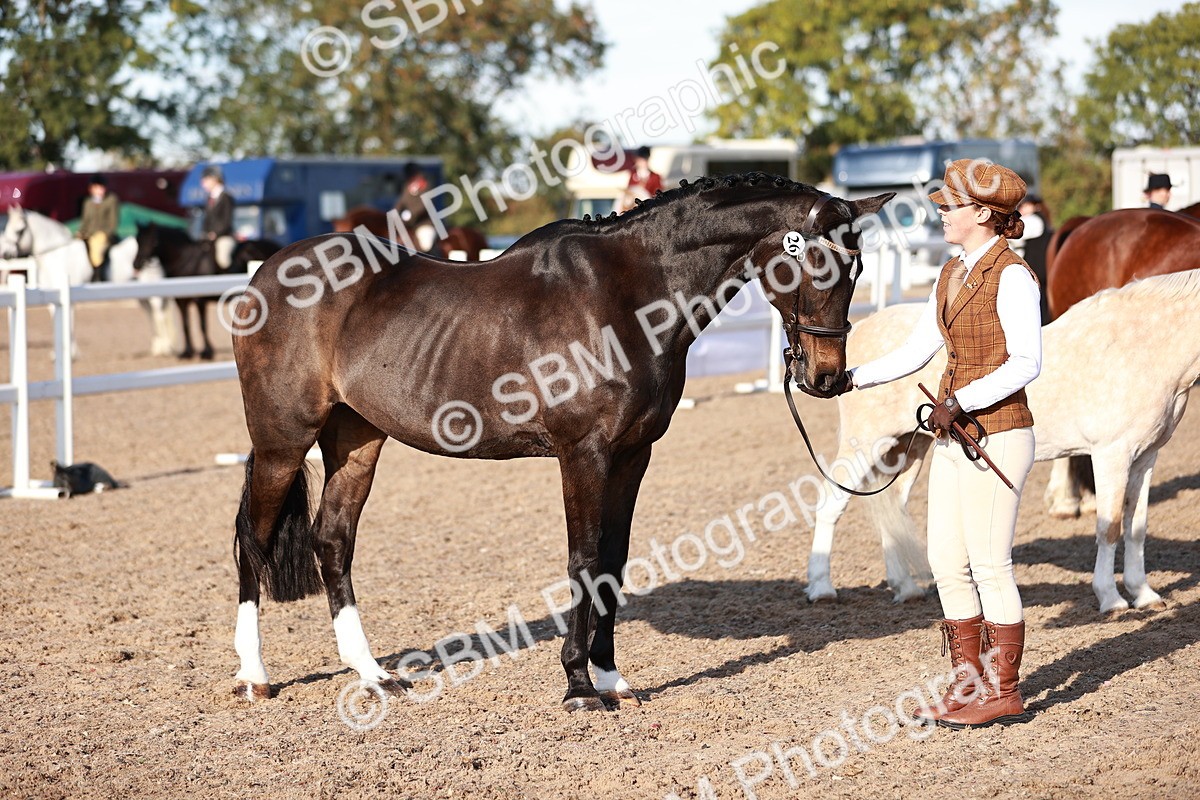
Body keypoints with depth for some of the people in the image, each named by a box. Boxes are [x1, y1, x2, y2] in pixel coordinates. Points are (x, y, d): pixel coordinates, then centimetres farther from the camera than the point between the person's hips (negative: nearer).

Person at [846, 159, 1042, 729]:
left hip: (998, 435, -9)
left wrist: (961, 402, -26)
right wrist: (851, 379, 6)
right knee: (947, 564, 10)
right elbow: (917, 351, 16)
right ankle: (968, 683, 20)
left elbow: (1026, 362, -19)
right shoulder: (951, 276, 13)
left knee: (989, 566, -2)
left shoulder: (1010, 276, -12)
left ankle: (1002, 691, 8)